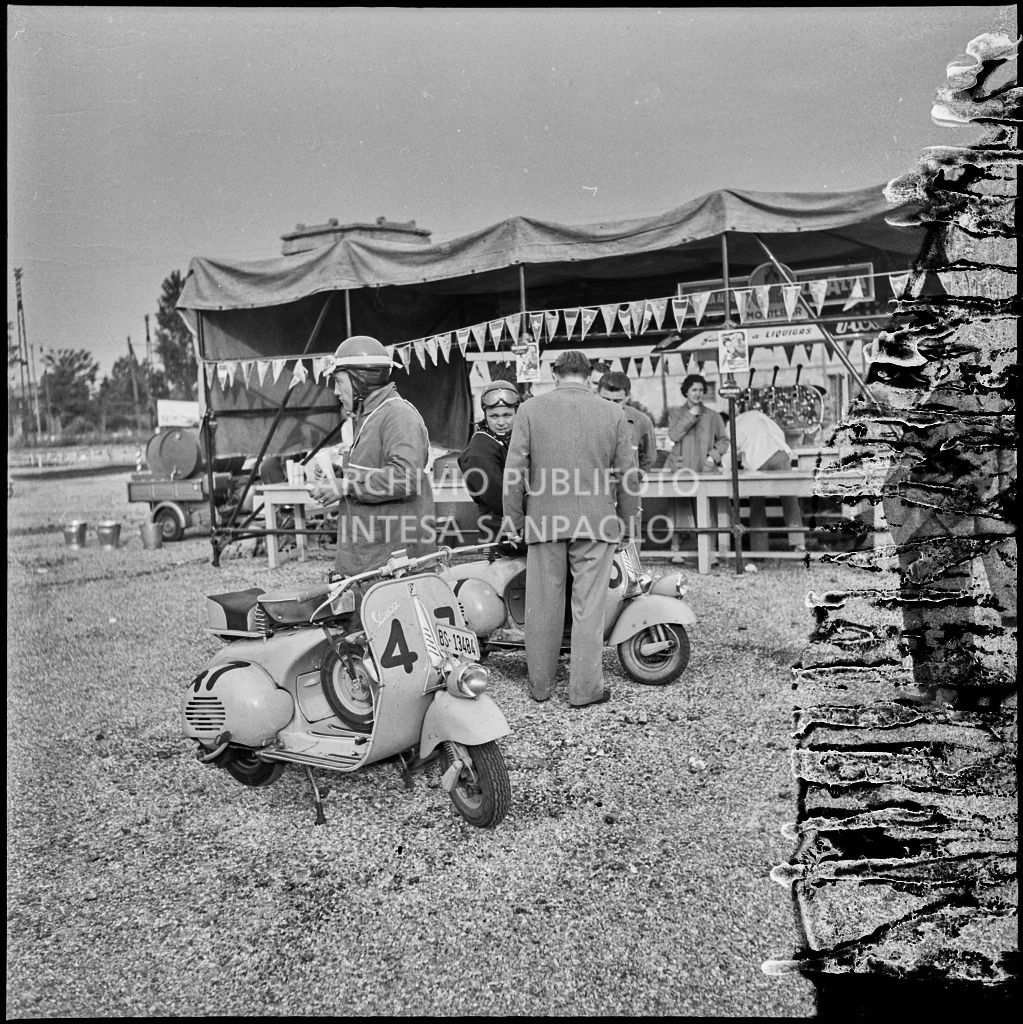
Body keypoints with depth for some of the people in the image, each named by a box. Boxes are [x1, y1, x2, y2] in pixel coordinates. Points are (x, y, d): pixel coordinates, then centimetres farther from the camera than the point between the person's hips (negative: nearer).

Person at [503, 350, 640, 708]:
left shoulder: (530, 409, 1)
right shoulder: (612, 413, 2)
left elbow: (514, 471, -1)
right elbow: (627, 475, 4)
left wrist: (513, 521, 7)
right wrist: (629, 524, 12)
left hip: (544, 521, 1)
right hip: (596, 521, 0)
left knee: (544, 605, 10)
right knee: (588, 606, 5)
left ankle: (540, 683, 21)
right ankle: (585, 688, 10)